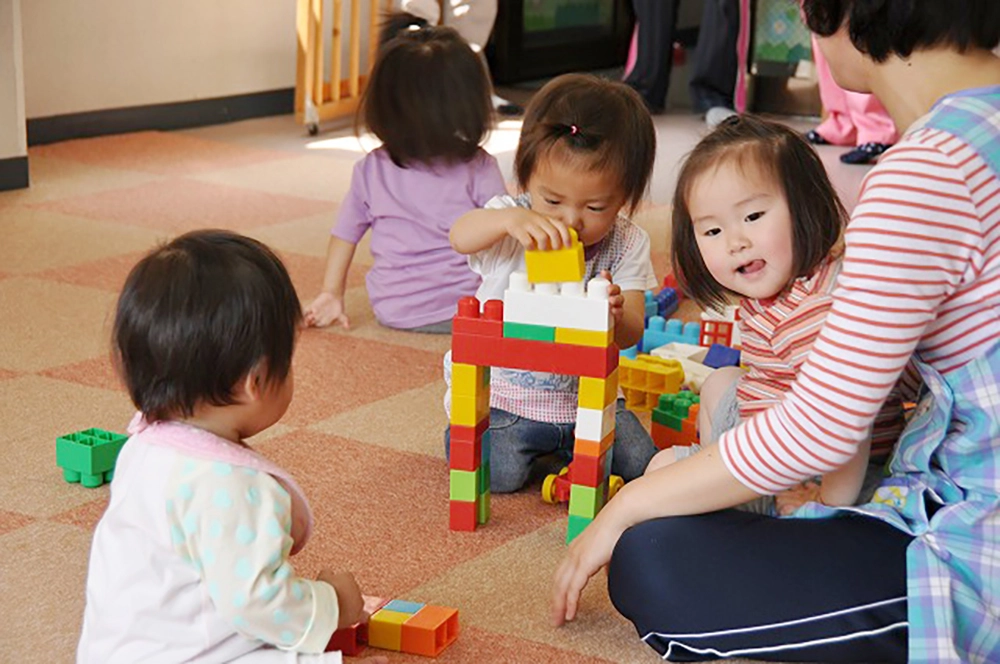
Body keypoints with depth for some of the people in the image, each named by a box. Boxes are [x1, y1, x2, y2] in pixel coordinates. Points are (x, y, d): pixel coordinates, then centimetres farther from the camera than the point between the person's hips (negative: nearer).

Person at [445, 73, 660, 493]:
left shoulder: (627, 244, -5)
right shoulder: (513, 222, -11)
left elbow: (632, 333, -12)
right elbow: (460, 237, -33)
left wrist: (615, 317, -38)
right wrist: (510, 219, -53)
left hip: (585, 395, 3)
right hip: (500, 392, -3)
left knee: (638, 463, -10)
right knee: (499, 471, -23)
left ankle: (558, 445, 18)